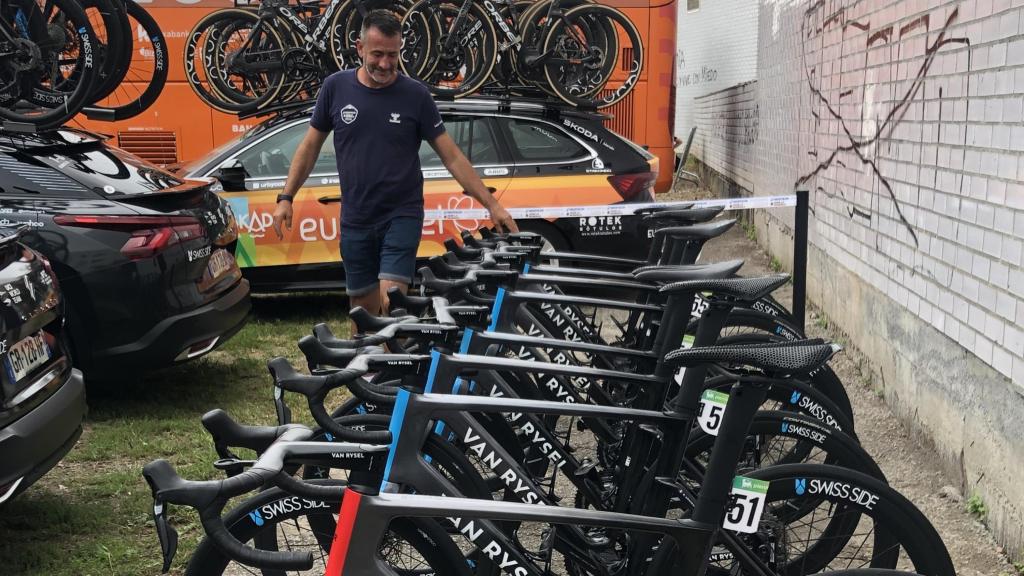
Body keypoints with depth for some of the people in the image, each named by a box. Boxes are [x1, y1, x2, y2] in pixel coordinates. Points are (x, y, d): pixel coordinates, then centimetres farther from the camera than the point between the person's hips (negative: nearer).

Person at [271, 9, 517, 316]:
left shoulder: (415, 95, -6)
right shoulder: (336, 87, -1)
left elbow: (452, 156, -4)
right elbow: (311, 145, 8)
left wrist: (492, 205, -8)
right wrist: (286, 197, 1)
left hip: (402, 216, -2)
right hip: (355, 220, 2)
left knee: (392, 305, -15)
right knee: (363, 309, 10)